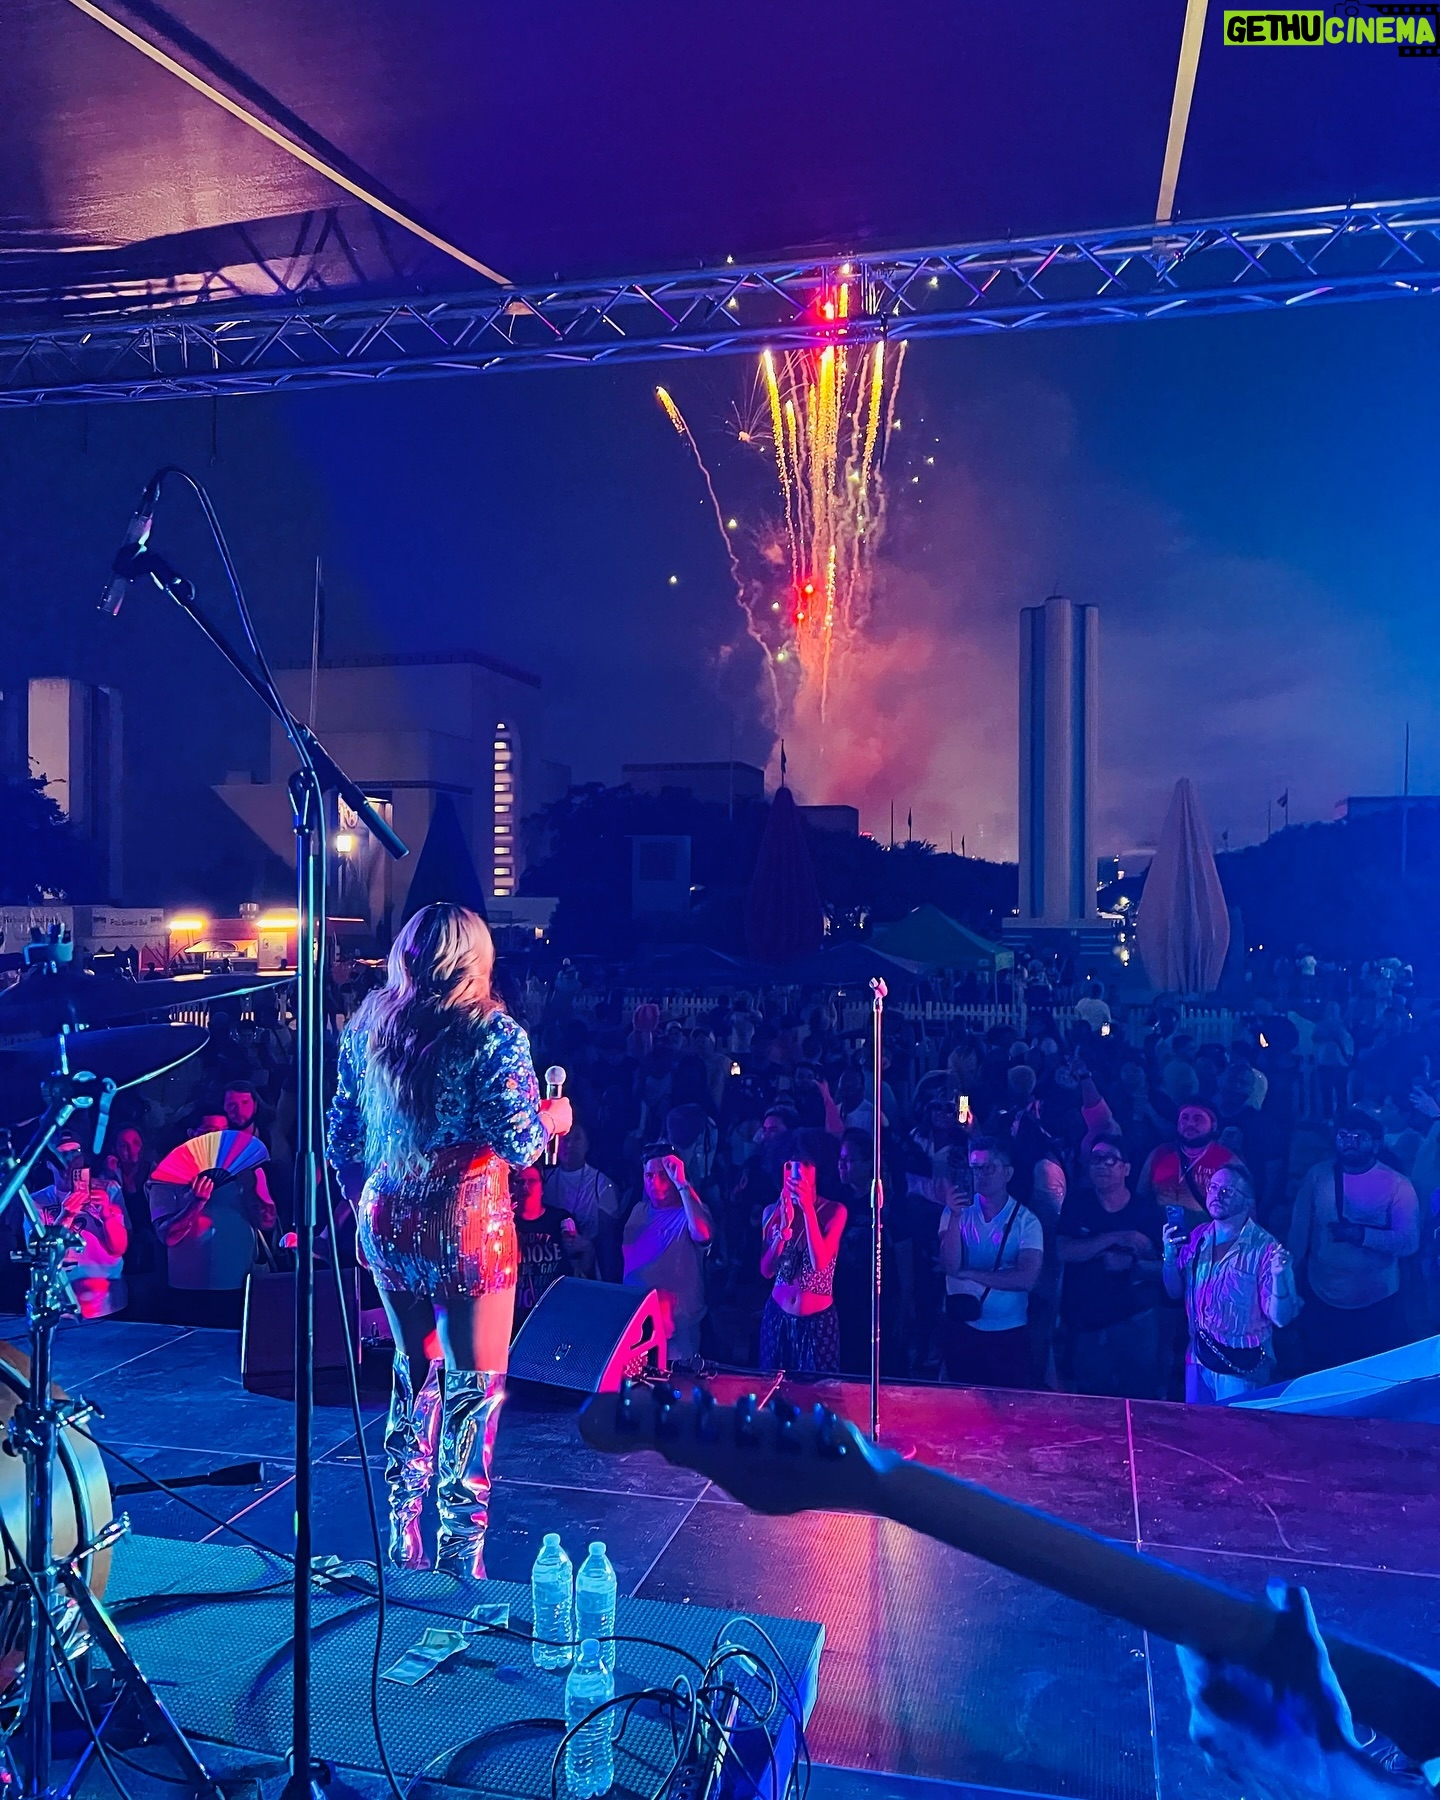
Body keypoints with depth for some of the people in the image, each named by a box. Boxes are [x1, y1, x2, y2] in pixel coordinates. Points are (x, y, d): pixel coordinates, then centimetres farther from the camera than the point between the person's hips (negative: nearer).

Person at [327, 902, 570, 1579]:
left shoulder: (366, 1026, 4)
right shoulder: (495, 1034, -11)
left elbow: (340, 1137, 8)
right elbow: (519, 1142, -14)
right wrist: (552, 1118, 6)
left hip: (387, 1225, 5)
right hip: (468, 1227, -5)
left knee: (415, 1370, 22)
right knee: (475, 1385, 8)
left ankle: (404, 1535, 31)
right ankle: (461, 1549, 14)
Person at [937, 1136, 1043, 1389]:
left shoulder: (1026, 1220, -6)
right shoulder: (957, 1211, -1)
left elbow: (1027, 1278, -18)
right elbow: (950, 1266, -12)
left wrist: (968, 1273, -15)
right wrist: (955, 1217, -23)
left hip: (1009, 1333, -1)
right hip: (960, 1328, 2)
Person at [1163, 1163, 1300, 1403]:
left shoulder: (1264, 1248, -15)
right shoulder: (1197, 1238, 0)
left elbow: (1280, 1318, -15)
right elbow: (1175, 1292, 6)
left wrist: (1278, 1276, -31)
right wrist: (1170, 1255, -10)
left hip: (1242, 1367, -5)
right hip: (1198, 1358, 5)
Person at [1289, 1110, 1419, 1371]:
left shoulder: (1397, 1185, -10)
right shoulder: (1317, 1175, -2)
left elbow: (1409, 1242, -17)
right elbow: (1299, 1230, 2)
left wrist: (1361, 1235, -29)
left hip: (1377, 1303, -2)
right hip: (1321, 1299, 2)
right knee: (1321, 1374, 18)